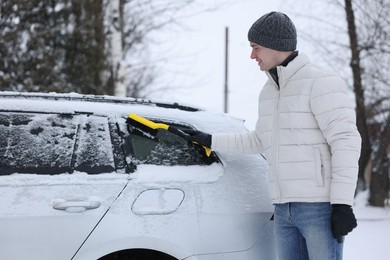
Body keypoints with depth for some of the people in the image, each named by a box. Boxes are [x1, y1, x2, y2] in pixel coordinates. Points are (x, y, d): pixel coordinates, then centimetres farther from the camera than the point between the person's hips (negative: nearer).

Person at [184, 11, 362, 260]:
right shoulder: (269, 91, 18)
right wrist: (211, 141, 31)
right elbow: (260, 141, 32)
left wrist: (342, 204, -20)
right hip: (284, 209, 8)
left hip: (321, 206, -8)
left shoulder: (322, 82, -8)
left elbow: (345, 142, -15)